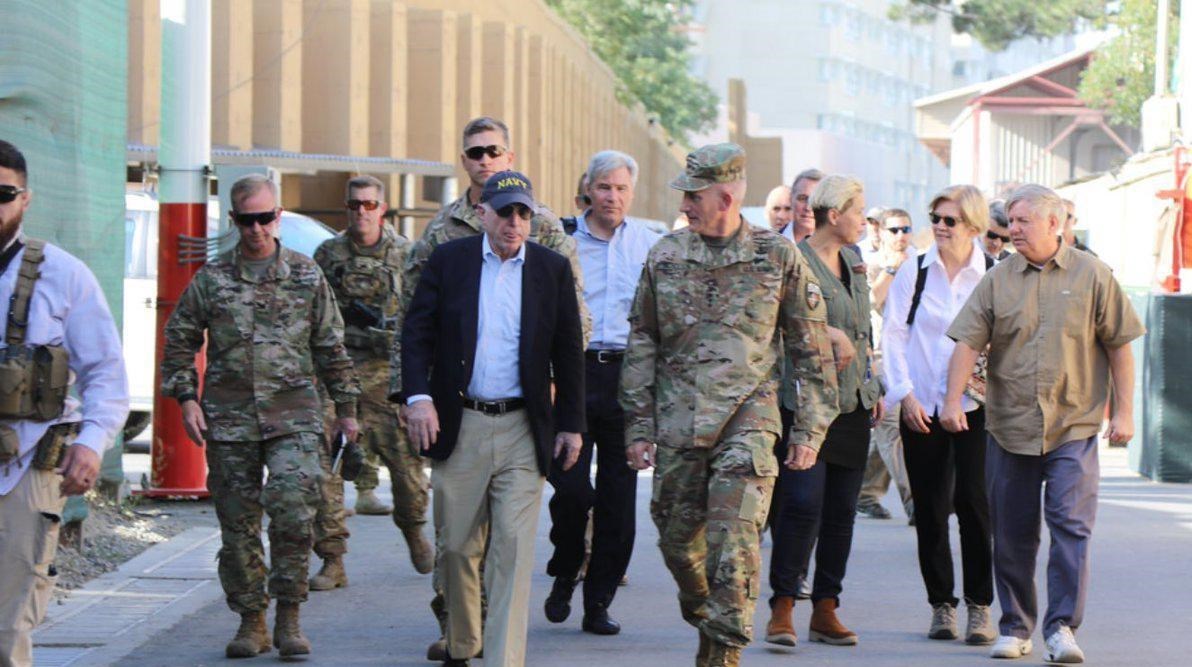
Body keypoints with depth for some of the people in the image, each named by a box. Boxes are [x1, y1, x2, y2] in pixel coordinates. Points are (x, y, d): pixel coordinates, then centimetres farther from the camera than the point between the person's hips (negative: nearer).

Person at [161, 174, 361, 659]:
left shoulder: (307, 276, 7)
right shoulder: (210, 280, 6)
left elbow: (331, 347, 14)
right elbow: (179, 342, 12)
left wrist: (345, 407, 14)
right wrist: (186, 398, 1)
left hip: (294, 416, -1)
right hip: (229, 419, 1)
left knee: (294, 507, -17)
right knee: (238, 523, 4)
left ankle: (288, 618, -6)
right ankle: (251, 622, 16)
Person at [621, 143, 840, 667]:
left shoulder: (779, 259, 0)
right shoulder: (665, 256, 7)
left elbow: (812, 351, 5)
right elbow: (641, 347, 12)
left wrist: (809, 430, 2)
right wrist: (638, 426, 7)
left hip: (747, 421, -3)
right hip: (676, 426, 3)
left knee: (735, 544, -13)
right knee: (677, 542, 9)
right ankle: (706, 622, 34)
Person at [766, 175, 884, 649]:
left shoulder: (854, 263, 16)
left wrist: (874, 387, 21)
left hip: (853, 403, 7)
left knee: (841, 511, 6)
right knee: (804, 504, -13)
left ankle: (826, 610, 11)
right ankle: (782, 608, -6)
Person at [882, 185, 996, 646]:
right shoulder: (914, 273, 5)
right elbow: (893, 335, 4)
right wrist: (905, 394, -4)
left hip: (974, 405, -2)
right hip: (921, 408, 2)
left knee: (973, 501, -9)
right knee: (929, 508, 4)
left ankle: (980, 607, 1)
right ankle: (941, 604, 14)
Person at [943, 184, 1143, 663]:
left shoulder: (1091, 275, 3)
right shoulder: (998, 281, 6)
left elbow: (1119, 346, 4)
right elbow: (967, 342, 1)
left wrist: (1124, 410, 0)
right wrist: (954, 400, -13)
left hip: (1074, 429, -2)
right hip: (1009, 428, 2)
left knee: (1071, 526, -11)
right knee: (1012, 534, 7)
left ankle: (1062, 628, -8)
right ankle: (1015, 628, 18)